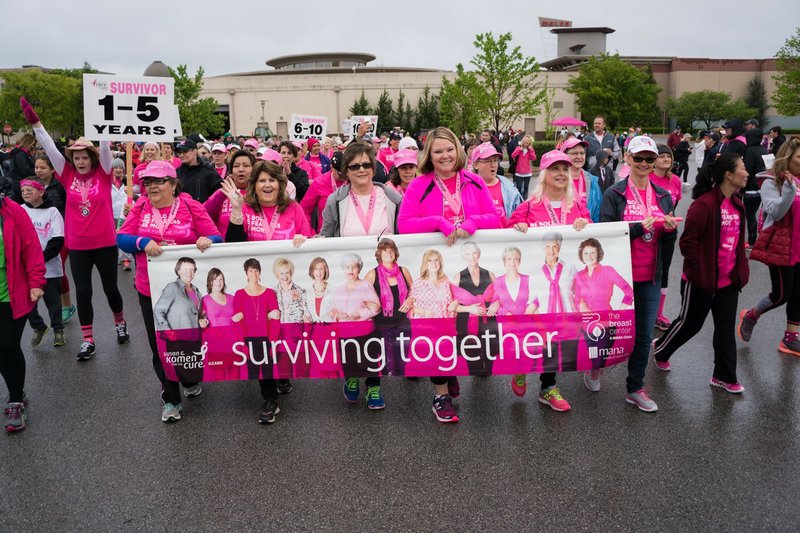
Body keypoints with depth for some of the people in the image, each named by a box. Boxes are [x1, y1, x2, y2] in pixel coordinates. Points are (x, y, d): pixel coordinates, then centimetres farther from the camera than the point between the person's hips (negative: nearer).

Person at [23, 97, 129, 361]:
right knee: (83, 292, 5)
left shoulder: (103, 174, -3)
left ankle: (120, 322, 37)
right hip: (77, 246, 2)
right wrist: (35, 122, -7)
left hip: (105, 243, -2)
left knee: (110, 287, 11)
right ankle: (88, 340, 15)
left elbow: (105, 147, -14)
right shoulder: (69, 176, 2)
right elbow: (50, 149, -2)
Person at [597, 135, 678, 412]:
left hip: (650, 277, 4)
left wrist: (670, 230, -12)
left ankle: (635, 388, 23)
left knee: (644, 335, 8)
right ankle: (595, 366, 38)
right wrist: (639, 227, -23)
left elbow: (667, 245, 11)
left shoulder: (663, 197, 7)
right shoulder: (614, 195, -6)